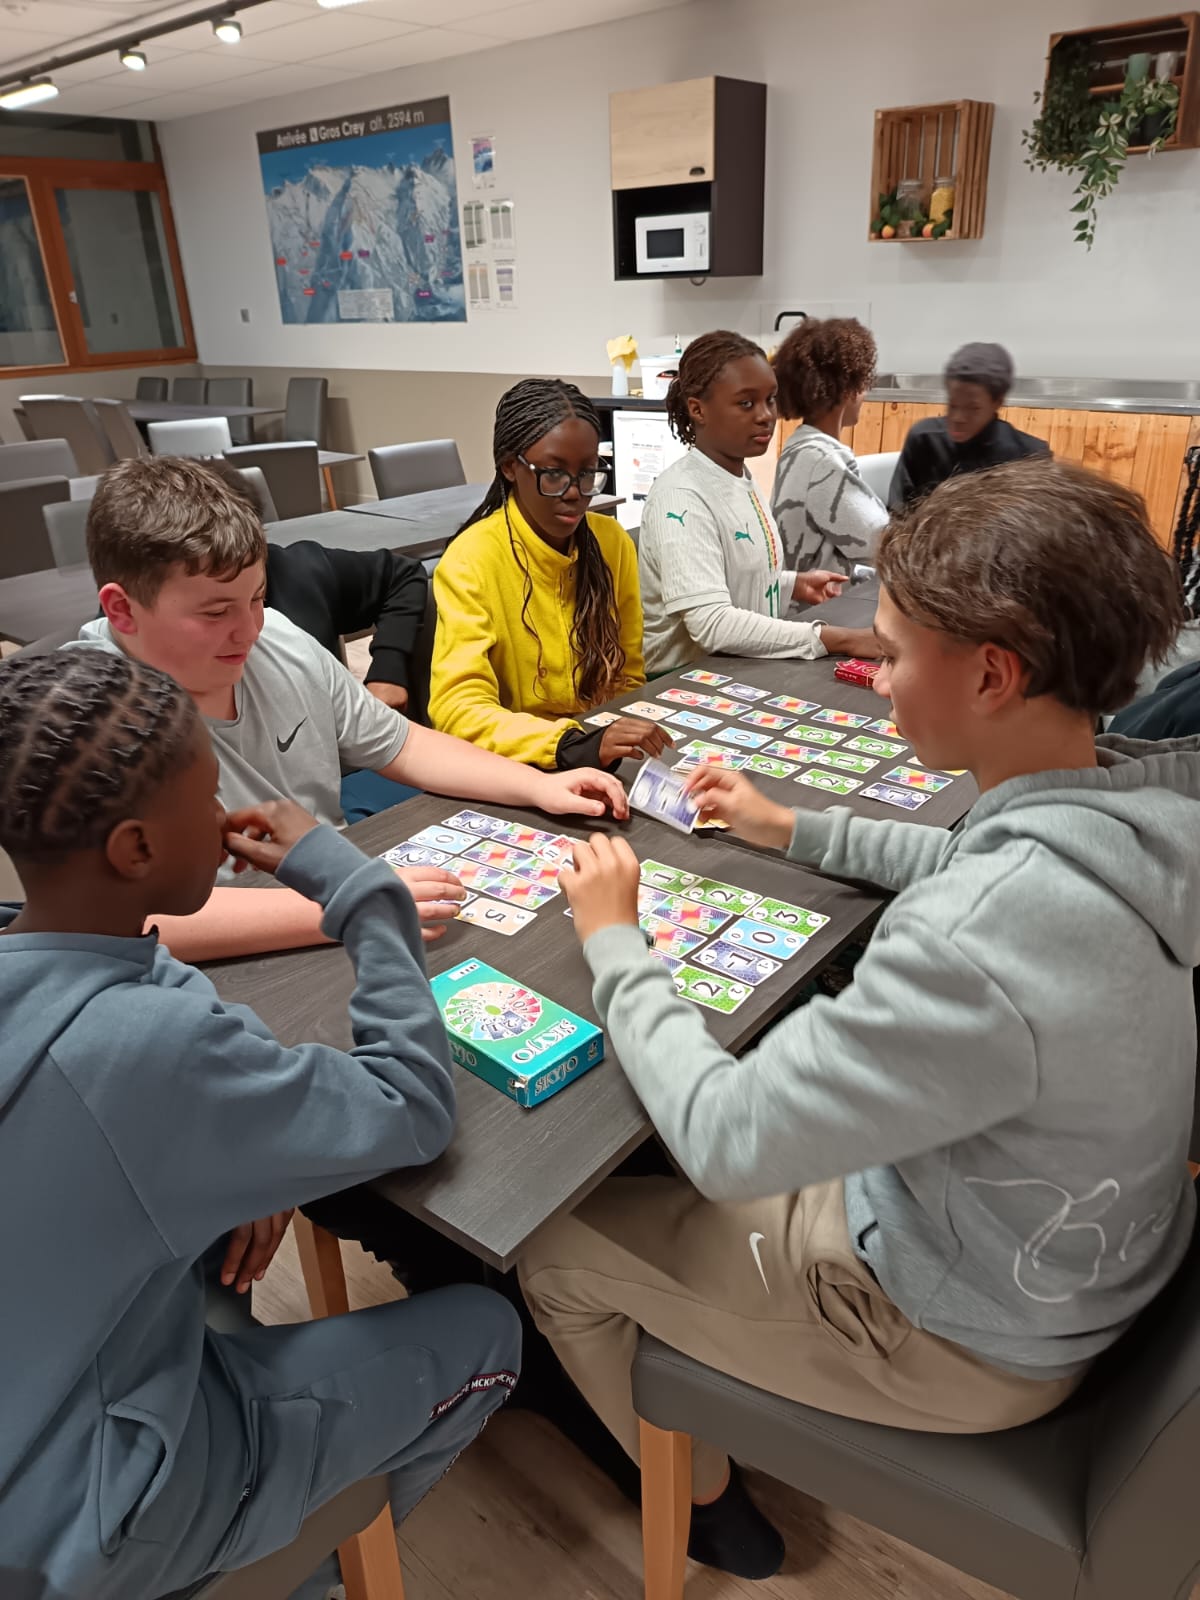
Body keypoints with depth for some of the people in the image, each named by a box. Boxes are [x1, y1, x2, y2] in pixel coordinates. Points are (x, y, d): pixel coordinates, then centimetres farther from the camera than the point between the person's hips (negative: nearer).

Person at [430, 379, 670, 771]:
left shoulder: (613, 542, 1)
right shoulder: (472, 560, -14)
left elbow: (627, 678, 10)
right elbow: (457, 709, -23)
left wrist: (625, 738, -8)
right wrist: (574, 746, -35)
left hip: (604, 753, 5)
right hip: (515, 766, -5)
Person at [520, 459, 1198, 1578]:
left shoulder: (979, 943, -41)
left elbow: (726, 1139, -30)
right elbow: (975, 868, 10)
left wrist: (612, 945, -17)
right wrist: (793, 830, 9)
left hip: (970, 1337, -8)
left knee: (554, 1250, 8)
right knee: (641, 1159, 23)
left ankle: (705, 1504, 34)